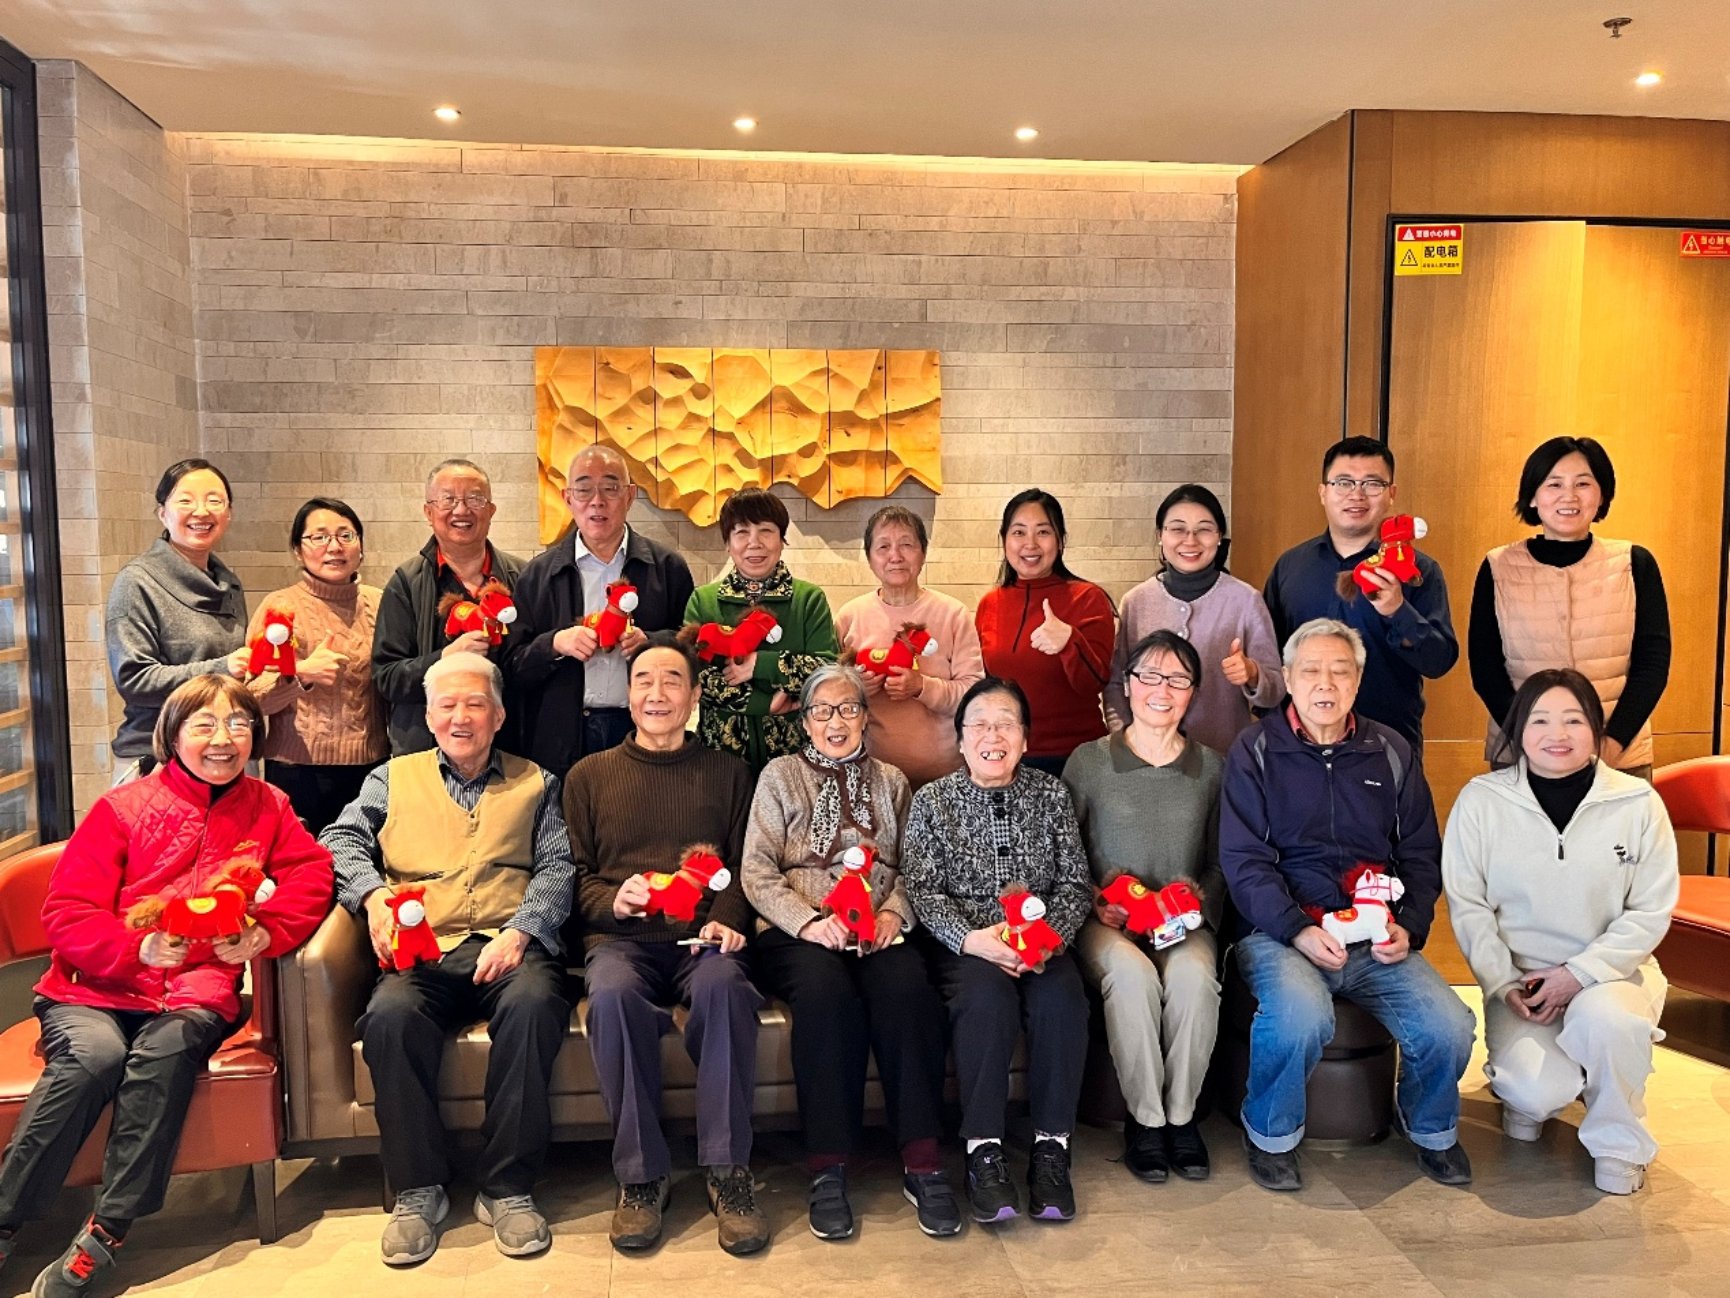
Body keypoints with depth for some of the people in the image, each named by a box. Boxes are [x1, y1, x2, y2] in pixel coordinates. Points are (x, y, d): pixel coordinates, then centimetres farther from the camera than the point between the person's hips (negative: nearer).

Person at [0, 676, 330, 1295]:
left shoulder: (267, 808, 11)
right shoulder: (122, 808, 4)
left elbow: (311, 873, 2)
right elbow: (66, 913, -1)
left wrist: (263, 931, -17)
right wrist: (138, 947, -19)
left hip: (195, 987, 1)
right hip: (95, 984, 0)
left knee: (167, 1047, -31)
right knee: (94, 1054, -30)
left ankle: (106, 1232, -22)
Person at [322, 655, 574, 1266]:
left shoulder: (535, 784, 20)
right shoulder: (393, 779, 25)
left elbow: (557, 868, 8)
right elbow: (341, 839, 12)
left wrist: (519, 930, -10)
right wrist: (373, 895, -9)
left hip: (509, 946, -1)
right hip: (420, 951, 1)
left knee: (533, 1003, -34)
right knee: (391, 1015, -32)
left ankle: (508, 1187, -21)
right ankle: (418, 1190, -15)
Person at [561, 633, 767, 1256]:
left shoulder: (727, 772, 16)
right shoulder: (590, 775, 16)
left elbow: (744, 865, 11)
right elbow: (574, 871, 13)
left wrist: (726, 919, -8)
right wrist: (611, 899, -8)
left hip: (702, 939, 0)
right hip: (620, 938, 0)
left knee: (725, 985, -35)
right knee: (613, 994, -34)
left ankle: (728, 1170, -22)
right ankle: (641, 1174, -20)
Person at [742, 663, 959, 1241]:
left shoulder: (890, 781, 21)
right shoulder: (781, 775, 12)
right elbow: (757, 872, 2)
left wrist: (893, 914, -8)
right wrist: (809, 921, -14)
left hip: (878, 929, 2)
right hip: (798, 930, -2)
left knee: (908, 990, -32)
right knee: (828, 992, -35)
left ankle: (921, 1160, -24)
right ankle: (827, 1166, -25)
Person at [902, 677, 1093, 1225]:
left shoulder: (1051, 795, 8)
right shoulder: (932, 801, 3)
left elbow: (1075, 883, 5)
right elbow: (922, 890, -4)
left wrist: (1050, 933, -15)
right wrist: (971, 938, -21)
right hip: (964, 946, -2)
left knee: (1061, 998, -29)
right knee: (988, 997, -33)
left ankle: (1051, 1148, -14)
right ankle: (983, 1152, -21)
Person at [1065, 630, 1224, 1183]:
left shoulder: (1211, 768, 10)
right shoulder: (1088, 761, 3)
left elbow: (1221, 863, 13)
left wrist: (1200, 899, -6)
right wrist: (1095, 900, -11)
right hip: (1106, 921, -1)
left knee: (1194, 975, -32)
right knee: (1132, 973, -34)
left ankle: (1182, 1114, -11)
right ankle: (1144, 1117, -14)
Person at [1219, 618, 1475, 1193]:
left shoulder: (1391, 752, 13)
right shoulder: (1255, 751, 2)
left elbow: (1421, 855, 15)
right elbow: (1243, 860, -5)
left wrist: (1409, 926, -2)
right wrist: (1299, 930, -17)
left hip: (1376, 941, 4)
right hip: (1280, 932, -3)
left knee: (1449, 1028, -20)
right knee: (1300, 1017, -34)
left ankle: (1430, 1127, 16)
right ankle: (1270, 1134, -2)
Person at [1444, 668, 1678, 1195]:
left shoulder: (1638, 803, -6)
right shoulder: (1480, 800, -6)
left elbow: (1650, 912, -4)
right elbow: (1468, 907, -2)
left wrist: (1580, 973, -14)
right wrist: (1504, 985, -12)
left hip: (1610, 970, 0)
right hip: (1519, 975, 0)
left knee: (1603, 1018, -35)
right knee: (1538, 1091, -24)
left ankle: (1617, 1141, -2)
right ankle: (1527, 1092, 19)